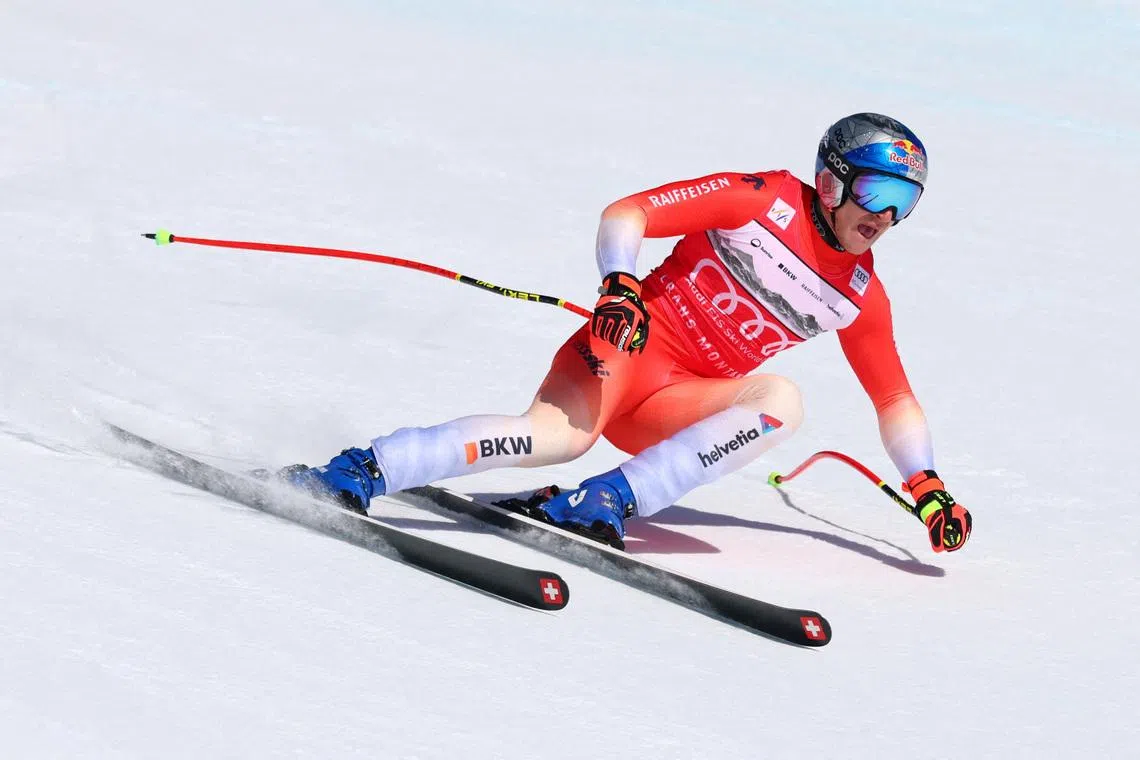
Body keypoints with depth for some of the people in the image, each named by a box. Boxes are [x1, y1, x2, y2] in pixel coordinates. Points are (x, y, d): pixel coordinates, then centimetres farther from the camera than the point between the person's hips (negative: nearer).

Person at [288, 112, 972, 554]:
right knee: (562, 436, -36)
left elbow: (896, 400, 23)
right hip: (630, 343, -5)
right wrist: (619, 287, -27)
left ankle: (611, 500, -32)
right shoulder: (764, 200, -3)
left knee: (783, 399, -26)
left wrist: (928, 487, 12)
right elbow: (625, 215, -8)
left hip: (683, 404, 5)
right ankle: (357, 473, -37)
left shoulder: (860, 294, 12)